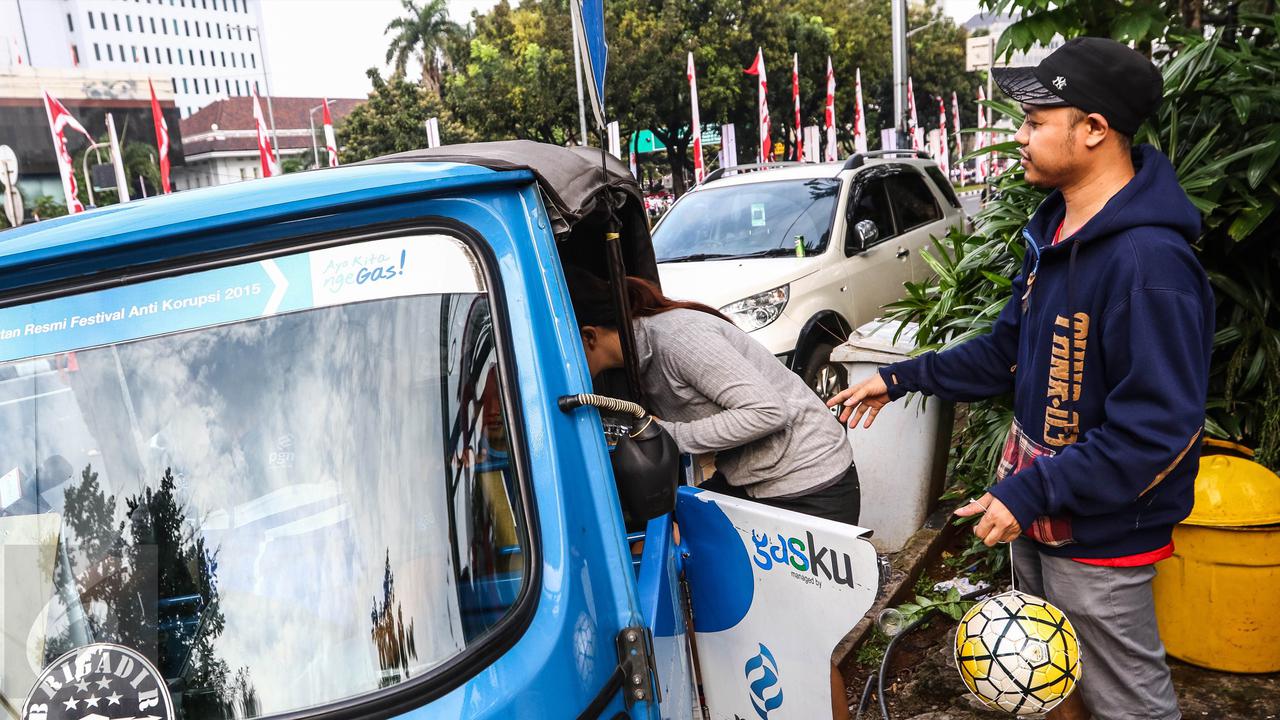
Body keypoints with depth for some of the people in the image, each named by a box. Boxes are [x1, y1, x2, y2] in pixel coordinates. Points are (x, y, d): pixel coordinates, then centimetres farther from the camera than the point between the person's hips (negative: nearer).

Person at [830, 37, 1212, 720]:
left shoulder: (1149, 261, -27)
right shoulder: (1055, 228, 4)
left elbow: (1160, 426, -27)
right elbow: (1011, 347, 12)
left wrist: (1032, 493, -27)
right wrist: (901, 379, 8)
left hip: (1101, 532, -9)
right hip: (1039, 509, 9)